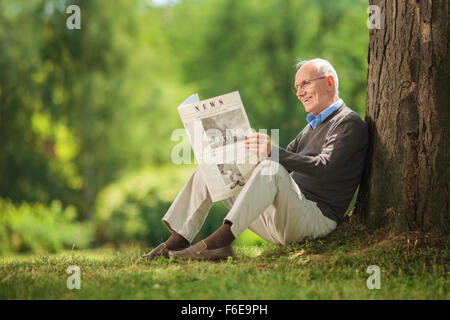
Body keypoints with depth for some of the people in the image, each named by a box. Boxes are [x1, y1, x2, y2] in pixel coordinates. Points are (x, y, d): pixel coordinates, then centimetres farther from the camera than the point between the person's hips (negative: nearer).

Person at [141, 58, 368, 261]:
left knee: (272, 169, -37)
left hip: (317, 217, -9)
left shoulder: (349, 123, -4)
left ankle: (221, 240, -45)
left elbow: (323, 168, -22)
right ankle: (177, 241, -7)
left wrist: (273, 152, -34)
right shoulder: (312, 126, 26)